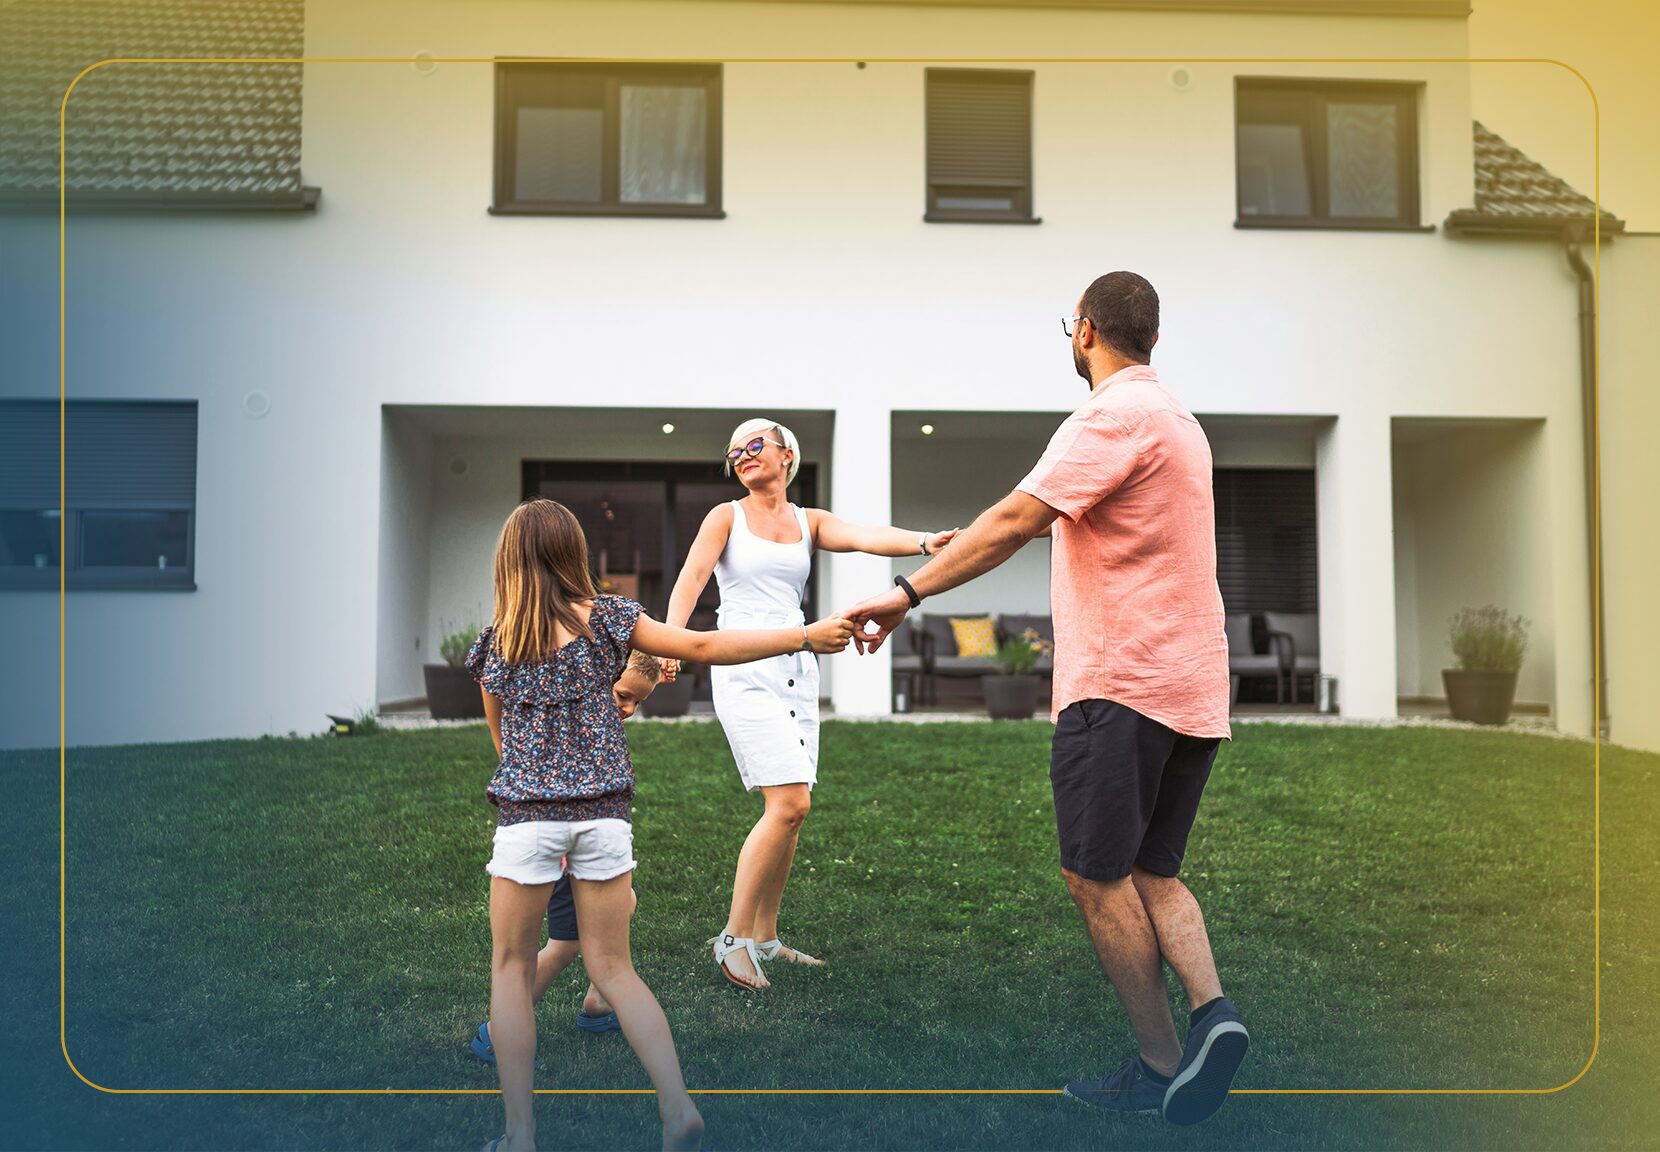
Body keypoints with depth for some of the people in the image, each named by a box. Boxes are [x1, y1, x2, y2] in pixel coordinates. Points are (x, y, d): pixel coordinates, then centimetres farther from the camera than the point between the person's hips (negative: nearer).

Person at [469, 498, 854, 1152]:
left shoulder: (492, 645, 3)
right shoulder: (607, 620, -1)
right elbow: (704, 648, -5)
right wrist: (806, 636, -4)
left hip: (526, 813, -1)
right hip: (603, 811, 1)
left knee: (511, 967, 13)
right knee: (612, 968, 11)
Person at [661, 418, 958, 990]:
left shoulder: (810, 521, 13)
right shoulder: (727, 517, 4)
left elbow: (867, 537, -6)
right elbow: (690, 579, -10)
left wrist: (923, 542, -27)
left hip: (797, 668, 5)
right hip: (744, 668, -5)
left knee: (788, 812, 6)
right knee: (790, 804, -15)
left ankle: (764, 938, 19)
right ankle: (733, 937, -3)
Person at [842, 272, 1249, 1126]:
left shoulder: (1115, 415, -12)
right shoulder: (1176, 418, 19)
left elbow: (1020, 517, -23)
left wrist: (910, 592, -23)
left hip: (1121, 684, -9)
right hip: (1191, 688, 9)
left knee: (1097, 876, 1)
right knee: (1151, 873, 15)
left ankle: (1160, 1064, 7)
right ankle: (1210, 1009, -2)